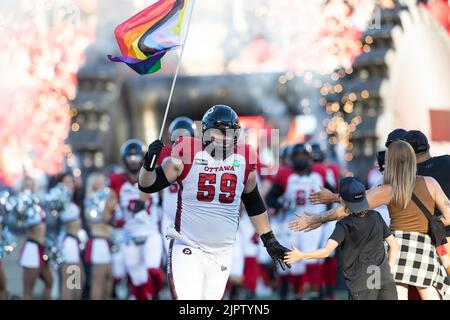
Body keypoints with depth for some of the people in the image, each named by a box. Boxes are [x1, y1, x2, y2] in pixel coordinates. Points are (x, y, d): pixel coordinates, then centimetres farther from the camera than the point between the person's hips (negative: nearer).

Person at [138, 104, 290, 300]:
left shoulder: (244, 160, 2)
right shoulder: (187, 154, -9)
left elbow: (253, 202, 16)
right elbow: (148, 186, -5)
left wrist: (270, 241, 17)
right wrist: (149, 162, -25)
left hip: (222, 253, 4)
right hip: (188, 249, -4)